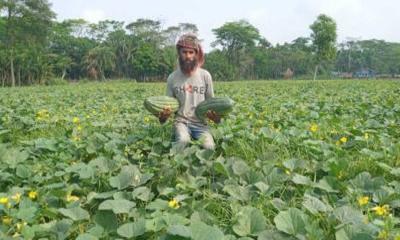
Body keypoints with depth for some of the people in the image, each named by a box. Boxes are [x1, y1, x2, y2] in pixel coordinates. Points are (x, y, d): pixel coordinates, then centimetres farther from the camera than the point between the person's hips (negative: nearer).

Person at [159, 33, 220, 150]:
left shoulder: (205, 75, 3)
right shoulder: (172, 78, 3)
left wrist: (216, 115, -13)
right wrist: (163, 115, -14)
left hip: (200, 123, 1)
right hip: (181, 121, -1)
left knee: (209, 147, -26)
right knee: (183, 142, -33)